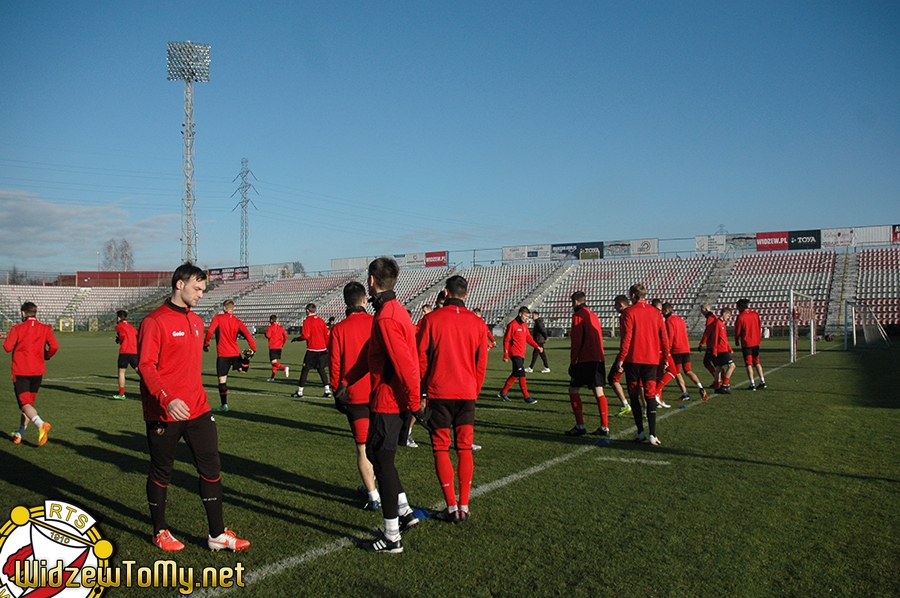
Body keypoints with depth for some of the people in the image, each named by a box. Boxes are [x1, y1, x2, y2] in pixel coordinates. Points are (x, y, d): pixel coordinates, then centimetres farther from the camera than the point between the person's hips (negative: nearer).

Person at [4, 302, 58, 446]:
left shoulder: (17, 328, -4)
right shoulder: (45, 329, 1)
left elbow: (7, 347, -10)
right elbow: (54, 347, -9)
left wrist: (6, 339, 12)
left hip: (20, 372, -3)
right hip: (37, 371, 3)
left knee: (24, 404, -6)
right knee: (29, 402, 18)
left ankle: (41, 425, -32)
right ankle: (20, 434, 25)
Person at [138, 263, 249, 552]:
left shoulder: (196, 321, 12)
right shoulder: (154, 321, -11)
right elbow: (146, 366, -18)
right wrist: (167, 399, -30)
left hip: (197, 409, 7)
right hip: (164, 412, -7)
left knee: (211, 468, 5)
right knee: (161, 472, 10)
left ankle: (217, 535, 14)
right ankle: (160, 532, 28)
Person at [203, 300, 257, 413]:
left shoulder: (217, 318, -4)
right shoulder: (237, 321, 5)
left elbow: (209, 332, -14)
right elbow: (247, 334, -7)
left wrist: (205, 344, 0)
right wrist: (253, 349, -8)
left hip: (223, 353, -3)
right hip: (235, 353, 3)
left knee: (222, 379, 2)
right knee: (241, 369, 26)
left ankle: (224, 405, 3)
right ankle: (244, 364, -8)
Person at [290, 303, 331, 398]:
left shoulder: (307, 321, -8)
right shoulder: (321, 320, 8)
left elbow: (305, 336, -15)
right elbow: (327, 334, 8)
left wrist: (296, 339, 2)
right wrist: (327, 346, 18)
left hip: (312, 349, -5)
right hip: (322, 349, 5)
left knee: (305, 370, 3)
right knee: (321, 369, 13)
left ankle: (300, 392, 7)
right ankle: (327, 390, 8)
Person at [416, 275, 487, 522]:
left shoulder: (432, 319, -5)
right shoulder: (477, 322, 2)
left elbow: (421, 357, -2)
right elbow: (482, 362, 6)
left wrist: (425, 387, 12)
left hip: (439, 392, -2)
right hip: (467, 393, 3)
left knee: (441, 449, 5)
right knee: (465, 448, 9)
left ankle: (452, 507, 3)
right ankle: (464, 506, 11)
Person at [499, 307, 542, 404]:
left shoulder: (525, 325, 12)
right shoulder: (512, 325, -12)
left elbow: (528, 337, 15)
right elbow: (506, 340, -11)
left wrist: (537, 346, -1)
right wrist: (506, 356, -12)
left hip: (522, 354, 9)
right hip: (515, 354, -9)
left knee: (515, 375, 14)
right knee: (521, 375, -10)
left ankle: (504, 392, 26)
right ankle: (527, 397, -9)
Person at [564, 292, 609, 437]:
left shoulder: (578, 315, -5)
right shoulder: (593, 315, 19)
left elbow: (576, 342, -11)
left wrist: (572, 362, -8)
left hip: (585, 360, -7)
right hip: (599, 359, 7)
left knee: (573, 389, 0)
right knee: (598, 392, 7)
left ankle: (580, 426, -5)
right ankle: (604, 427, 5)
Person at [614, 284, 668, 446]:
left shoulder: (629, 312, -6)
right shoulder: (656, 313, 7)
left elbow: (626, 337, -11)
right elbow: (664, 337, 8)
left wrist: (621, 359, -8)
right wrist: (664, 358, 16)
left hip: (633, 360, -3)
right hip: (652, 360, 3)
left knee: (634, 396, 7)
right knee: (650, 396, 4)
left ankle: (641, 432, 6)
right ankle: (653, 435, -4)